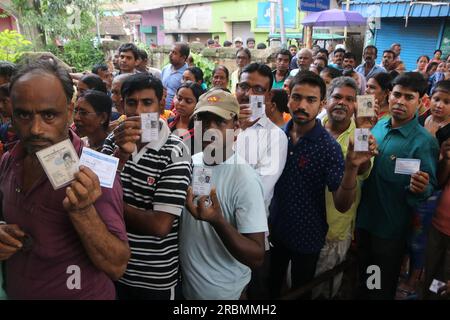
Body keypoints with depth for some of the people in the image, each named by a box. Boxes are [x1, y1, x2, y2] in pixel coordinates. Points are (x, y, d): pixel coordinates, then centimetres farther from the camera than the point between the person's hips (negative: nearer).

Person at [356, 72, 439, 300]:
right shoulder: (379, 126, 0)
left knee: (383, 288, 16)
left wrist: (422, 189, -36)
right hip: (364, 218, 5)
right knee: (362, 276, 24)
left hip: (391, 228, -5)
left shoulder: (424, 141, -18)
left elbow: (429, 187, -17)